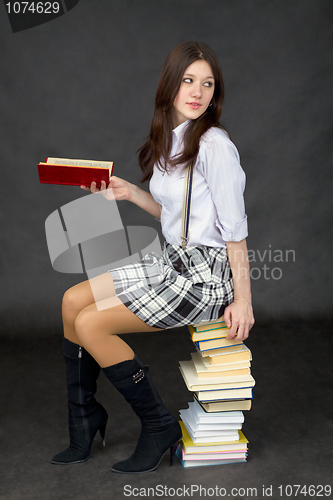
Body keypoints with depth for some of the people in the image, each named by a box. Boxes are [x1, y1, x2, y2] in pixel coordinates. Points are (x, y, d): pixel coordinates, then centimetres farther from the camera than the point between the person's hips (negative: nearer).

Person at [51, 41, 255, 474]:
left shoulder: (214, 145, -17)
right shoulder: (168, 140, 9)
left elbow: (235, 228, -16)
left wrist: (243, 299, -16)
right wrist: (130, 192, 7)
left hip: (207, 276, -9)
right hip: (173, 261, 9)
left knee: (91, 324, -14)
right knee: (73, 300, 6)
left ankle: (159, 428, 3)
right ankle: (84, 418, 19)